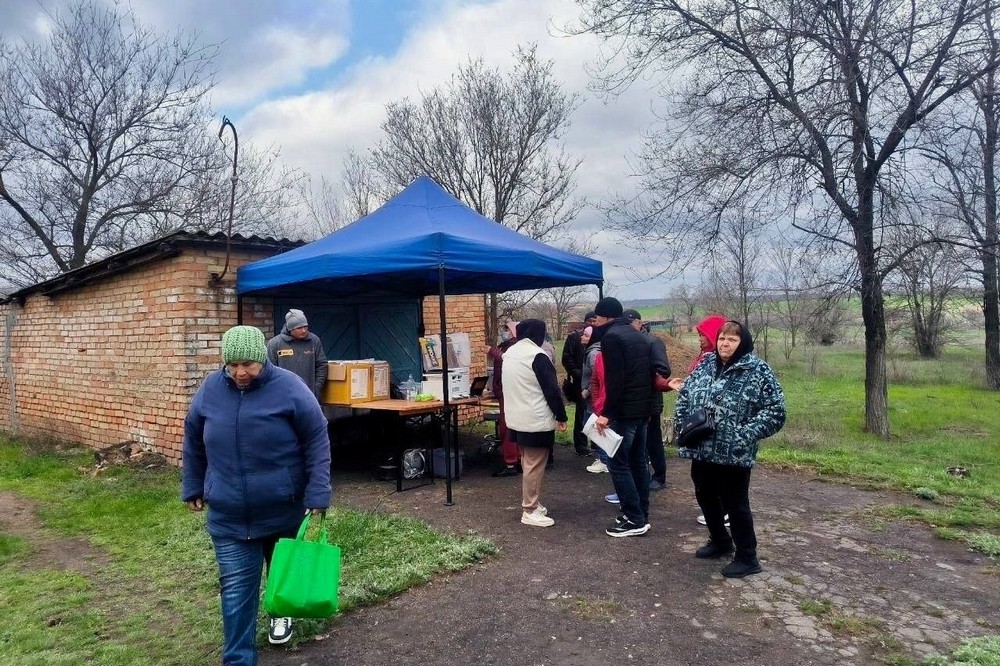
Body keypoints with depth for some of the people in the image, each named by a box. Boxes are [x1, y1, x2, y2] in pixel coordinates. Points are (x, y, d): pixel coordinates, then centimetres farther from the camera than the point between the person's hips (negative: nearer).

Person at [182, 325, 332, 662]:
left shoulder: (289, 388, -16)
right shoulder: (210, 391, -4)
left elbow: (317, 443, -13)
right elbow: (193, 444, 9)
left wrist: (318, 495, -16)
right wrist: (193, 488, 14)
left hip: (284, 509, -1)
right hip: (228, 515, 2)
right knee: (236, 588, 1)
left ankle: (282, 613, 49)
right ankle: (239, 659, 12)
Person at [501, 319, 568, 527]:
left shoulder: (509, 353, 10)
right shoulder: (537, 355, -17)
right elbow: (552, 389, -16)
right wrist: (561, 416, -8)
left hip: (517, 418, 9)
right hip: (536, 420, -9)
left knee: (527, 462, 19)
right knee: (534, 465, -2)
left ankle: (530, 503, 28)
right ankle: (530, 511, 4)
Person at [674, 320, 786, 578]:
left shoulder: (757, 371, -10)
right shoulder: (704, 365, 6)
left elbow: (776, 410, -13)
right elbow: (684, 396, 13)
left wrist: (746, 434, -20)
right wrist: (684, 424, -1)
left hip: (734, 454, -6)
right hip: (701, 450, 6)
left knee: (735, 504, 5)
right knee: (705, 497, 19)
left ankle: (747, 557, 22)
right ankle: (720, 542, 41)